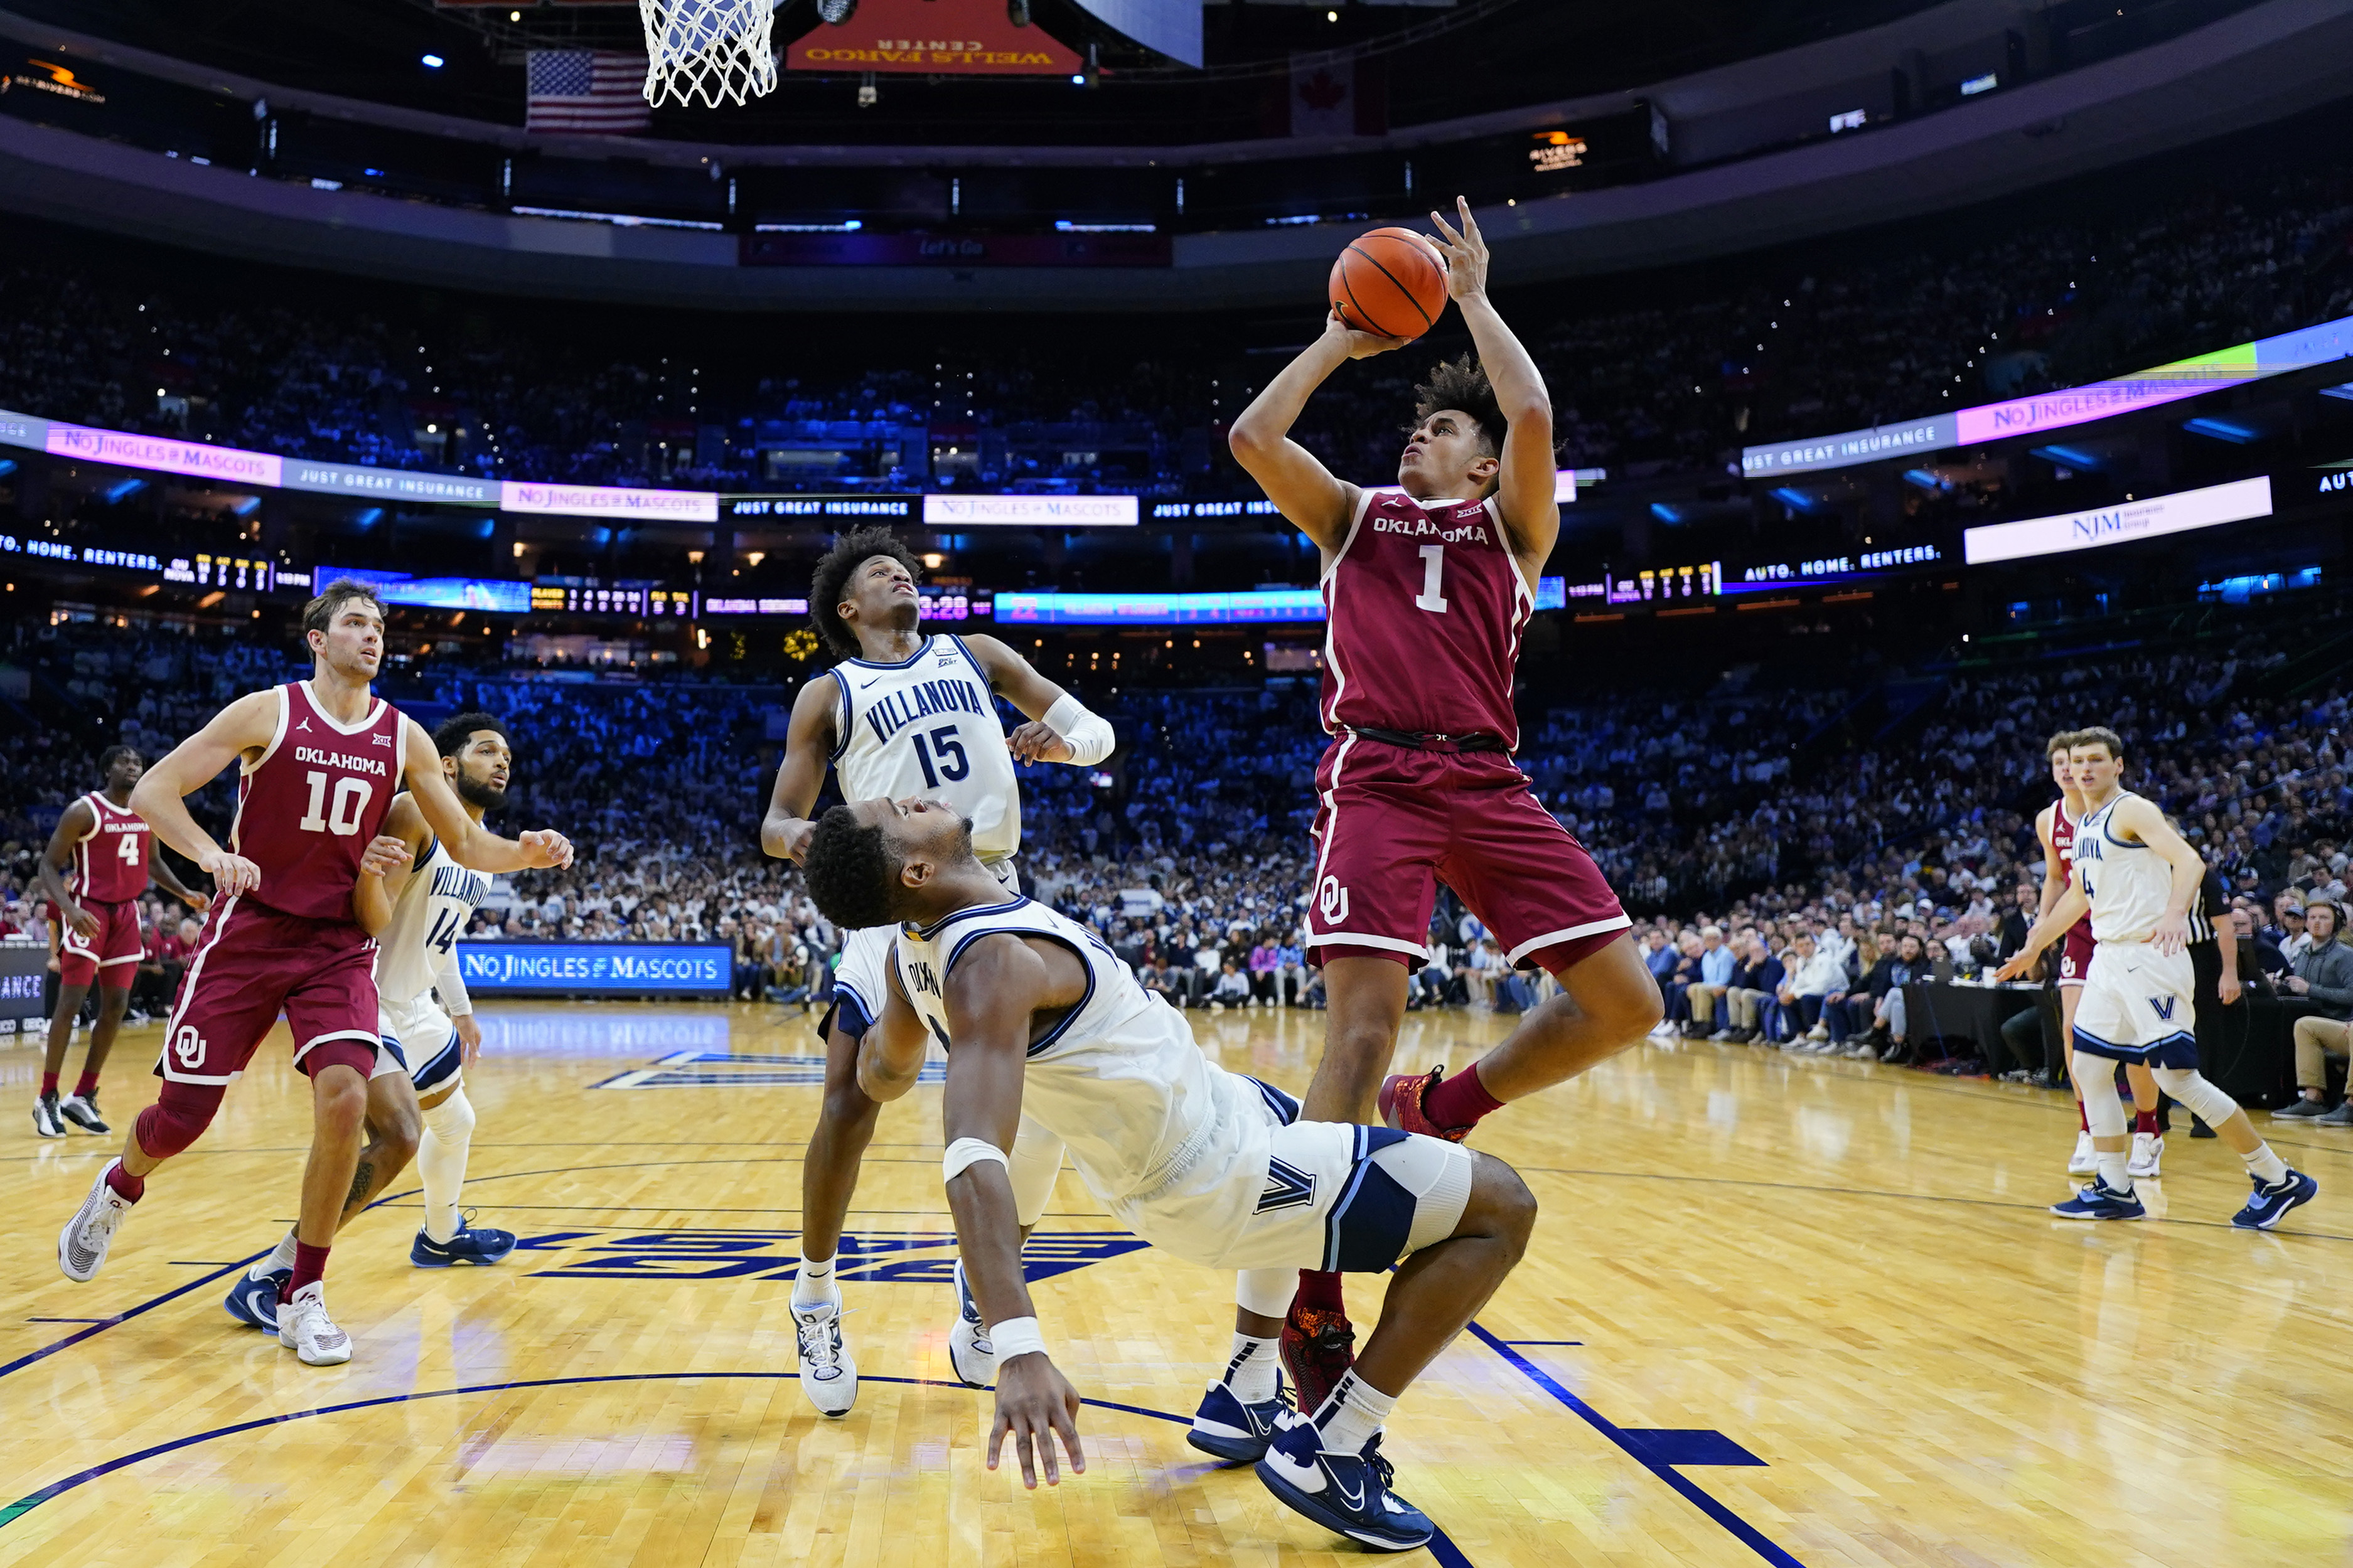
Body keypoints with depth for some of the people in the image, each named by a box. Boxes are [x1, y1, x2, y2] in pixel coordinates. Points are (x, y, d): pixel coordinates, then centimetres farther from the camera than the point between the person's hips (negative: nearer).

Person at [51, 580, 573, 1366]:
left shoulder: (403, 736, 2)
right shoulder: (268, 711, -6)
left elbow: (466, 844, 6)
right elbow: (152, 790, -6)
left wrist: (526, 853, -15)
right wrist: (211, 853, -25)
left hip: (339, 945, 2)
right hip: (248, 932, -1)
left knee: (344, 1098, -18)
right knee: (182, 1115, 3)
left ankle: (303, 1296, -2)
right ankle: (117, 1191, 42)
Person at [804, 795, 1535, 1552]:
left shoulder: (917, 948, -3)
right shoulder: (991, 963, -31)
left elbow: (883, 1073, 15)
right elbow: (974, 1159, -43)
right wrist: (1019, 1349, -51)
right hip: (1215, 1178, -9)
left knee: (1310, 1139, 39)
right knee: (1501, 1208, -4)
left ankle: (1242, 1401, 33)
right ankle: (1326, 1453, 1)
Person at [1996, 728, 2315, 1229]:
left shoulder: (2132, 810, -9)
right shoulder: (2083, 825, 17)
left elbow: (2189, 860, -23)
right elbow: (2078, 896, 29)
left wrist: (2174, 912, -41)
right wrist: (2033, 947, 32)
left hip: (2149, 957, -9)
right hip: (2109, 958, 9)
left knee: (2178, 1077, -9)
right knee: (2089, 1067, 7)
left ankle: (2277, 1180, 3)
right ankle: (2115, 1191, 15)